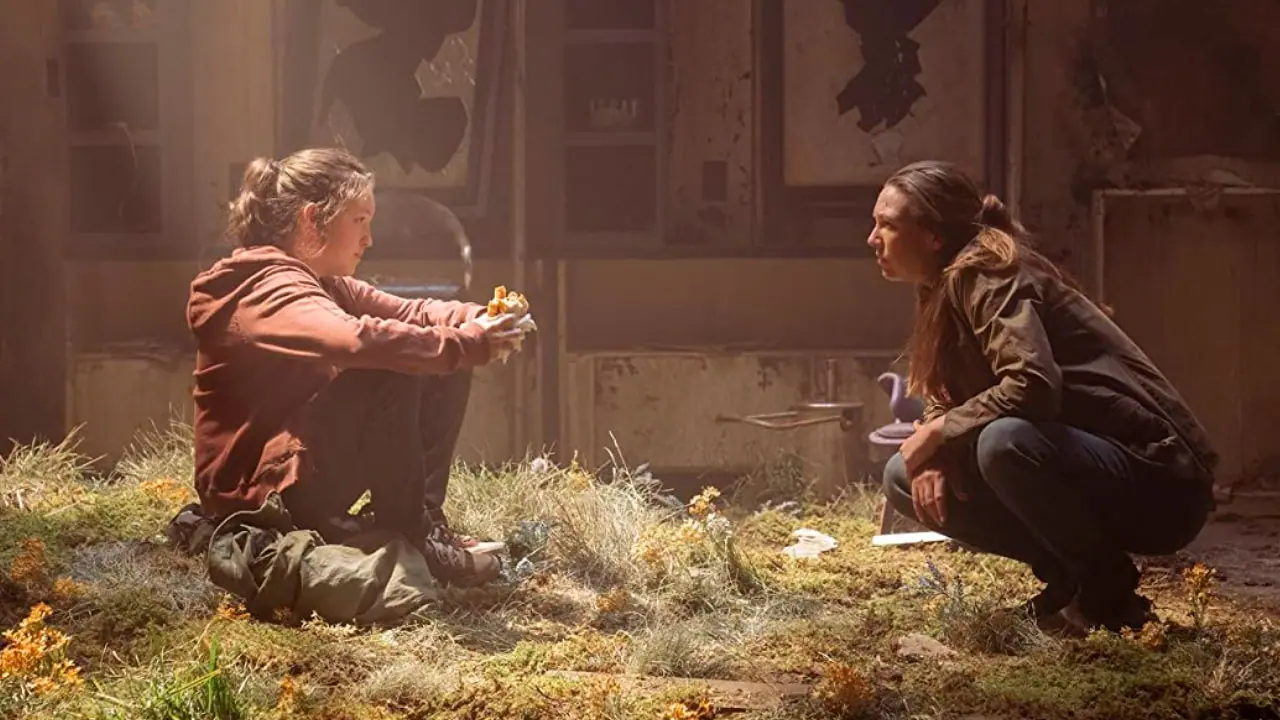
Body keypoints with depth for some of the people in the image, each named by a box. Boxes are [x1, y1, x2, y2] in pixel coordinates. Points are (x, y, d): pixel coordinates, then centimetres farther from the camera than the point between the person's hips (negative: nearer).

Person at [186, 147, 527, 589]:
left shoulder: (325, 285, 11)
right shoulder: (270, 291, -21)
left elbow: (406, 313, 6)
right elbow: (359, 340, -39)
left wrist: (479, 319, -15)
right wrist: (468, 344, -32)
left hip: (303, 471, 10)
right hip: (258, 496, -10)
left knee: (443, 373, 3)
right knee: (391, 374, -27)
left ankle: (424, 519, -3)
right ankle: (406, 536, -15)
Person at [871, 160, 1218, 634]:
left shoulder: (985, 273, -18)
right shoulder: (946, 291, 10)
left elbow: (1033, 386, -32)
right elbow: (944, 401, 12)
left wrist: (939, 432, -19)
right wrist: (932, 454, -10)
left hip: (1157, 482, -9)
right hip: (1081, 462, 9)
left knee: (1006, 442, -37)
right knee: (905, 479, 4)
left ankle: (1108, 591, -12)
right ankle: (1069, 579, 6)